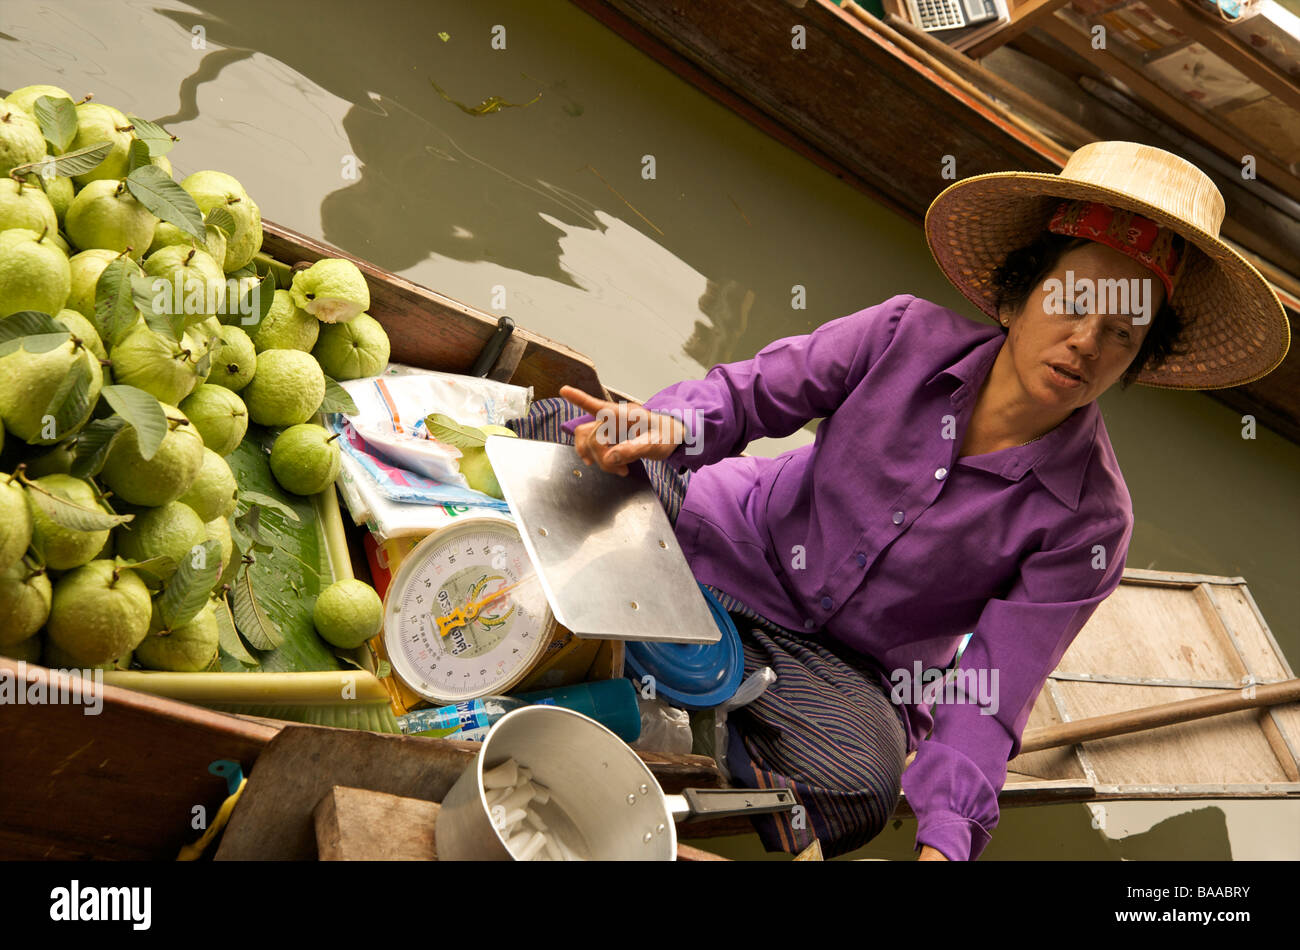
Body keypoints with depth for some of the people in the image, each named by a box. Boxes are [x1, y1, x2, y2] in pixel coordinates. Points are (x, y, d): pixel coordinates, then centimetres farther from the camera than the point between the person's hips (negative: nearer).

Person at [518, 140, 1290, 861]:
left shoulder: (1087, 522, -18)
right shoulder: (908, 339, -17)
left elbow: (989, 699, -20)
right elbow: (746, 393, -8)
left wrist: (945, 842, -35)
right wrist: (669, 429, -32)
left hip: (844, 671, 0)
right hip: (735, 541, 1)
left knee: (860, 789, -34)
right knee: (570, 431, -20)